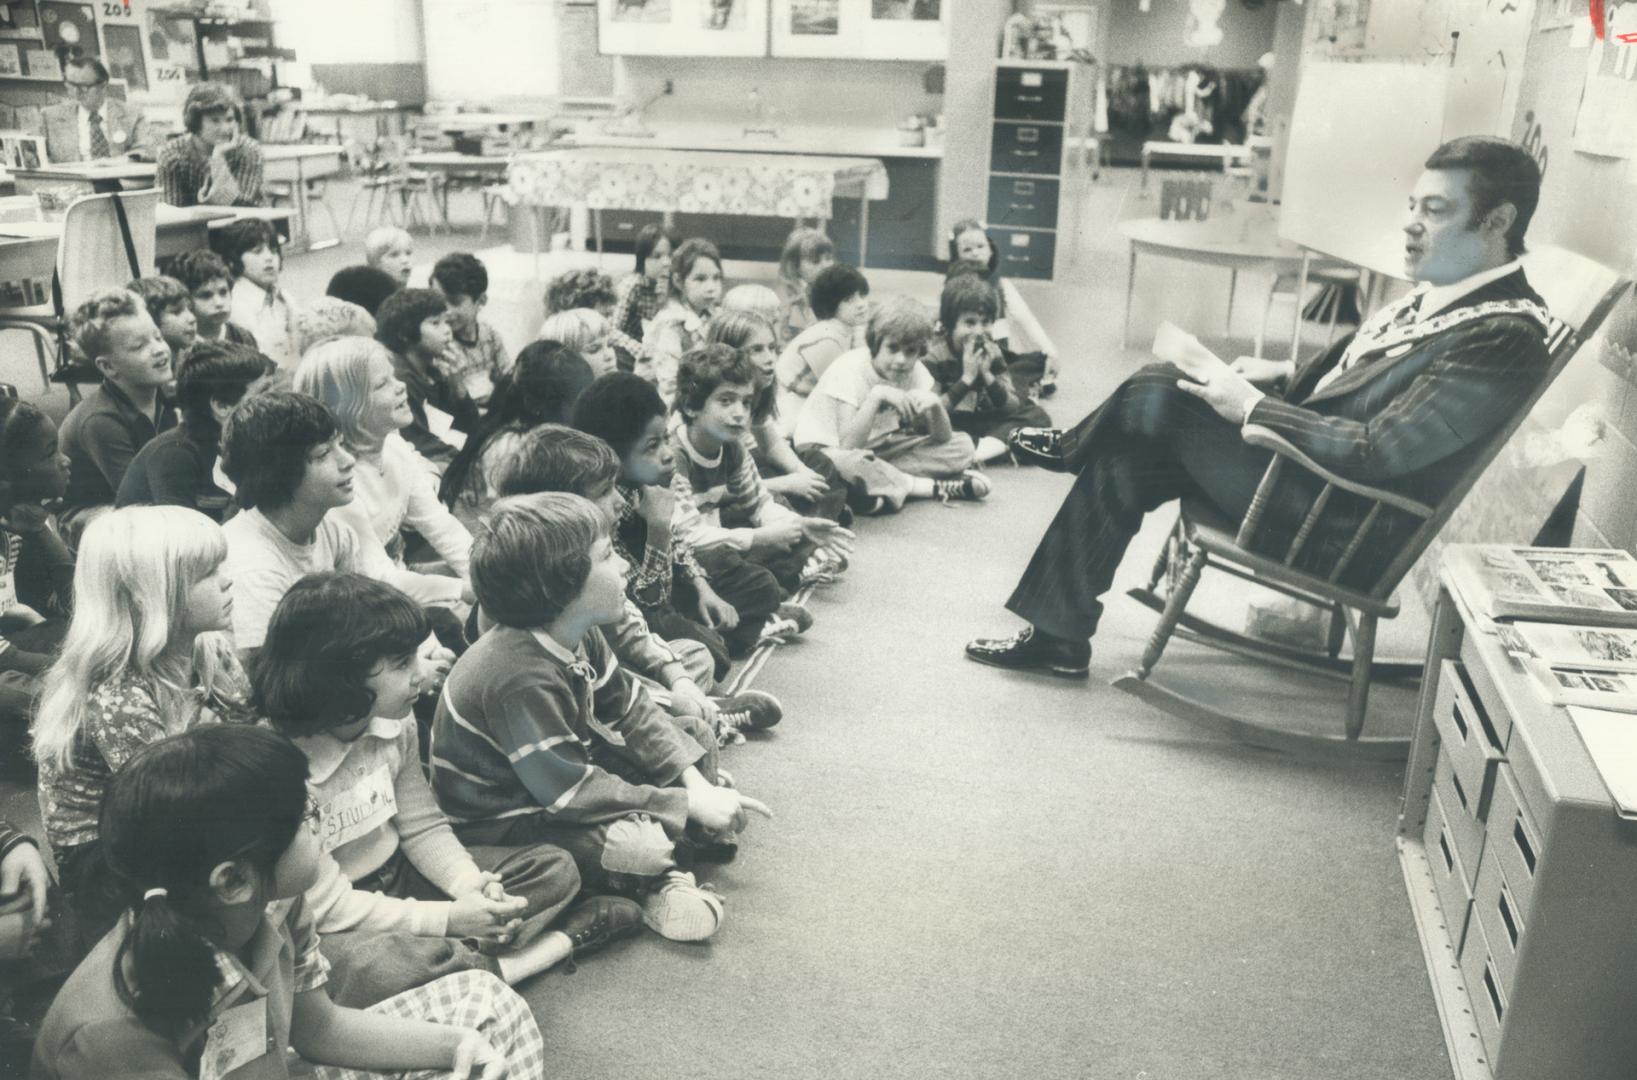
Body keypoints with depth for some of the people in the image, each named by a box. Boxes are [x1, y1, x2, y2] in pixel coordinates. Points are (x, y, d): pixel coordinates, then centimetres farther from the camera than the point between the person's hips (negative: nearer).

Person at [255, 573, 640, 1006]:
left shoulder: (394, 725, -7)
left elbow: (423, 827, 1)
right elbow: (328, 906, -23)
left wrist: (471, 885, -19)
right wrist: (448, 919, -27)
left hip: (399, 879, 7)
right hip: (329, 932, -7)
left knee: (555, 868, -2)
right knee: (373, 967, -42)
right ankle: (558, 942, -24)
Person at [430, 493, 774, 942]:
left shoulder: (578, 636, -6)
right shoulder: (520, 681, -34)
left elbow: (631, 712, 2)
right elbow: (573, 793, -30)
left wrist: (696, 783, -11)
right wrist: (686, 805, -24)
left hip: (561, 771, 9)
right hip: (504, 823, -9)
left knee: (697, 760, 5)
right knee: (646, 846, -31)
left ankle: (667, 870, -7)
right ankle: (661, 872, 2)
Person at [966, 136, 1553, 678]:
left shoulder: (1504, 339, -22)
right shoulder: (1439, 295, 7)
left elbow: (1374, 452, -27)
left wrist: (1253, 407, -20)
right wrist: (1287, 374, 3)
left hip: (1339, 531, -9)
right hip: (1304, 464, 9)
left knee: (1160, 397, -12)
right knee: (1126, 459, 0)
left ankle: (1070, 448, 18)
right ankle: (1058, 636, 12)